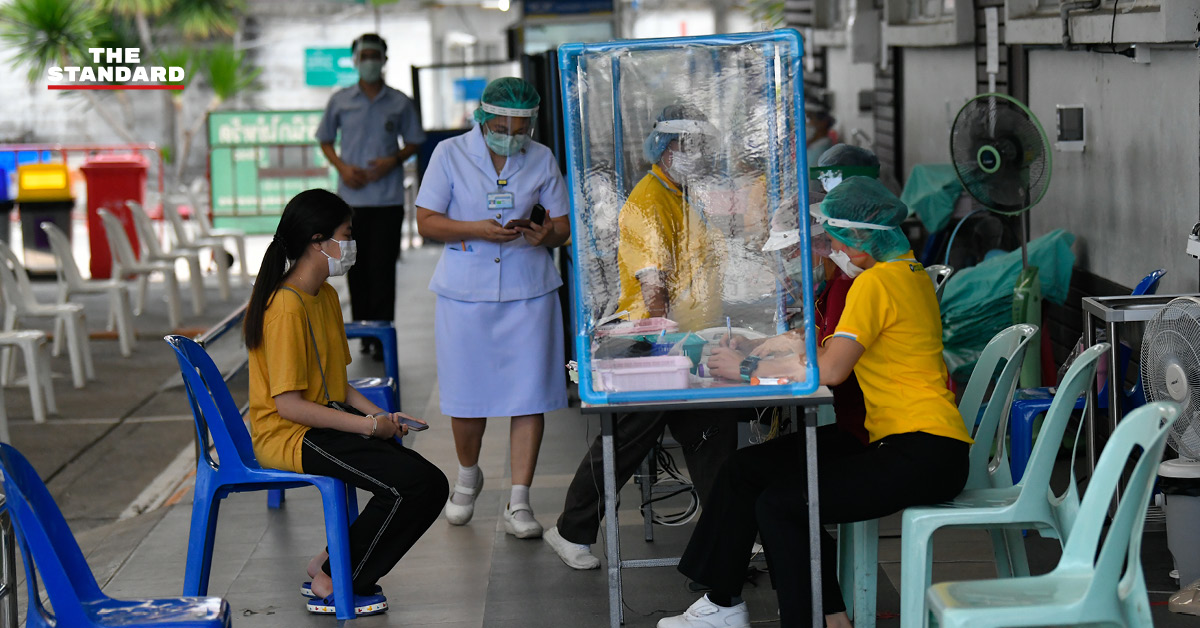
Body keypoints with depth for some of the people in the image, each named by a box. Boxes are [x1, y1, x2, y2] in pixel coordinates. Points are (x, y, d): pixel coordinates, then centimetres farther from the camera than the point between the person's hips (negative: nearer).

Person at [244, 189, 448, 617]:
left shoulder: (326, 296, 13)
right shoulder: (287, 307, -18)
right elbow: (289, 405, -22)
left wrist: (379, 414, 2)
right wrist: (369, 426, -17)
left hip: (323, 427, 10)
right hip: (288, 436, -10)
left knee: (431, 485, -5)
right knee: (409, 483, -22)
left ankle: (329, 568, 6)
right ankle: (331, 587, -7)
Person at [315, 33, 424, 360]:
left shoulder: (399, 103, 5)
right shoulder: (340, 100, 7)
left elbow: (414, 143, 11)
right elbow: (325, 141, 15)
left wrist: (393, 160, -9)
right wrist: (342, 167, -4)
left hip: (388, 197, -1)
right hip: (351, 197, 2)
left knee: (383, 266, -6)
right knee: (356, 266, 4)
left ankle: (381, 337, -2)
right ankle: (363, 332, 14)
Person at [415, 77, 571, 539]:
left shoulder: (542, 160, 5)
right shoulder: (450, 155, -2)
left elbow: (563, 225, 9)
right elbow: (426, 222, -3)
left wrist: (547, 234, -15)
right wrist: (477, 229, -19)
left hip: (529, 291, 1)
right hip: (465, 292, -1)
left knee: (529, 395, -4)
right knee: (467, 394, 6)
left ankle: (518, 503, 2)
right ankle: (467, 476, 34)